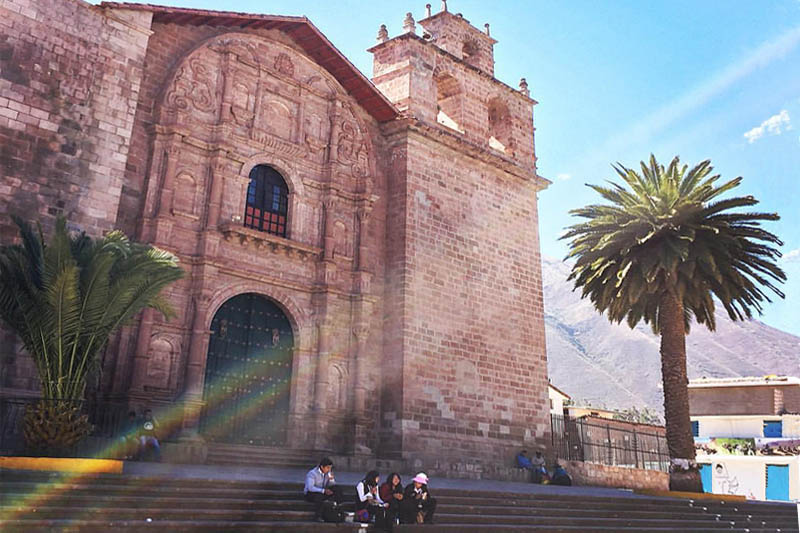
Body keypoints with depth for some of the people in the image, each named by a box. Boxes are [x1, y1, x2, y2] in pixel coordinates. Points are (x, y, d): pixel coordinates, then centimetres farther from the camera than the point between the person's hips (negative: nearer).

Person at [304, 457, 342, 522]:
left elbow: (333, 485, 2)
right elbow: (310, 487, -31)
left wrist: (331, 479, -20)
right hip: (310, 494, -6)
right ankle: (317, 516, -28)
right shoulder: (312, 473, -20)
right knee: (319, 496, -39)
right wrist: (323, 491, -37)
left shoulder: (328, 472, 0)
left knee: (337, 490, -12)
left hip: (323, 493, 6)